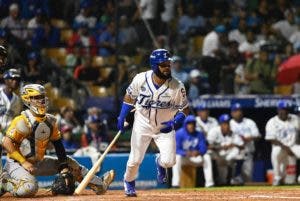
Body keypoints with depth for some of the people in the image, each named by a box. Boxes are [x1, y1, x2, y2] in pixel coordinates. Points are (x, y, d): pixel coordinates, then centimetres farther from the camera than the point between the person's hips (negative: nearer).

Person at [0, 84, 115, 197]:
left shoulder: (50, 121, 3)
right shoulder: (23, 121, -21)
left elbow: (58, 144, 10)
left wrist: (63, 165, 2)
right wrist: (23, 162, -25)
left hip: (38, 162, 8)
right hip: (17, 162, -8)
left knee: (69, 163, 13)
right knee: (29, 188, -36)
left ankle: (99, 185, 21)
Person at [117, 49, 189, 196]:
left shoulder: (177, 86, -19)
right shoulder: (141, 79, -15)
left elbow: (185, 109, -7)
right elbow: (129, 97, 3)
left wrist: (174, 123, -23)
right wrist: (122, 117, -1)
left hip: (165, 127, 0)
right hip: (142, 124, 1)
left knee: (169, 161, -14)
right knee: (135, 159, 5)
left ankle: (160, 162, 25)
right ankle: (129, 182, 37)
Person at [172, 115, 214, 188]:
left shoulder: (199, 134, -2)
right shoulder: (179, 133, -14)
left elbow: (203, 148, -9)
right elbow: (176, 150, -21)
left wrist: (198, 152, -33)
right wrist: (186, 153, -40)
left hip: (196, 158, 3)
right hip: (182, 157, -3)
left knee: (207, 157, -19)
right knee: (177, 157, -36)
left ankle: (209, 183, -21)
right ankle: (175, 184, -42)